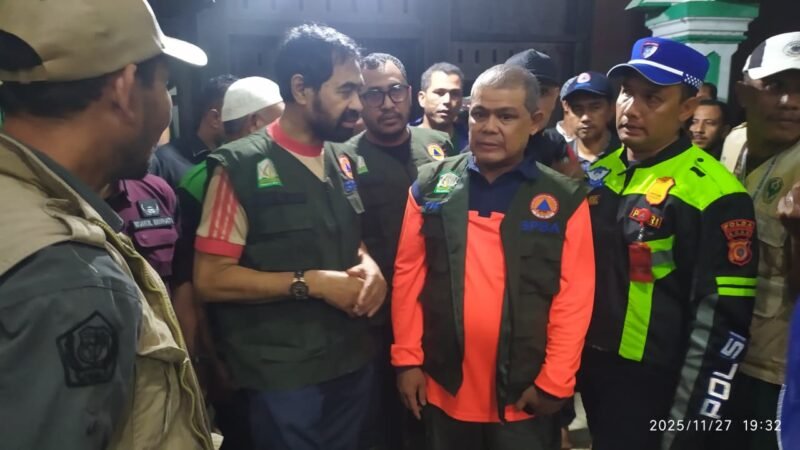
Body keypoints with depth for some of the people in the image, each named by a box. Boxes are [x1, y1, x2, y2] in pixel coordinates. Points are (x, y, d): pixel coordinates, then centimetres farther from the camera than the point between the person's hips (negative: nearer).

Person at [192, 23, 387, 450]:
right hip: (283, 377, -6)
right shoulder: (240, 167, -13)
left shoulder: (341, 163, 7)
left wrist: (368, 265, -4)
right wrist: (311, 282, -20)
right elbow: (210, 279, -15)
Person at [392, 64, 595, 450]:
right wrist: (407, 358, 0)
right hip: (443, 389, 2)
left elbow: (574, 296, -5)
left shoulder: (564, 199, -5)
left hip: (525, 396, -1)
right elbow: (408, 274, 0)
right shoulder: (430, 185, -1)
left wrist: (554, 382, -6)